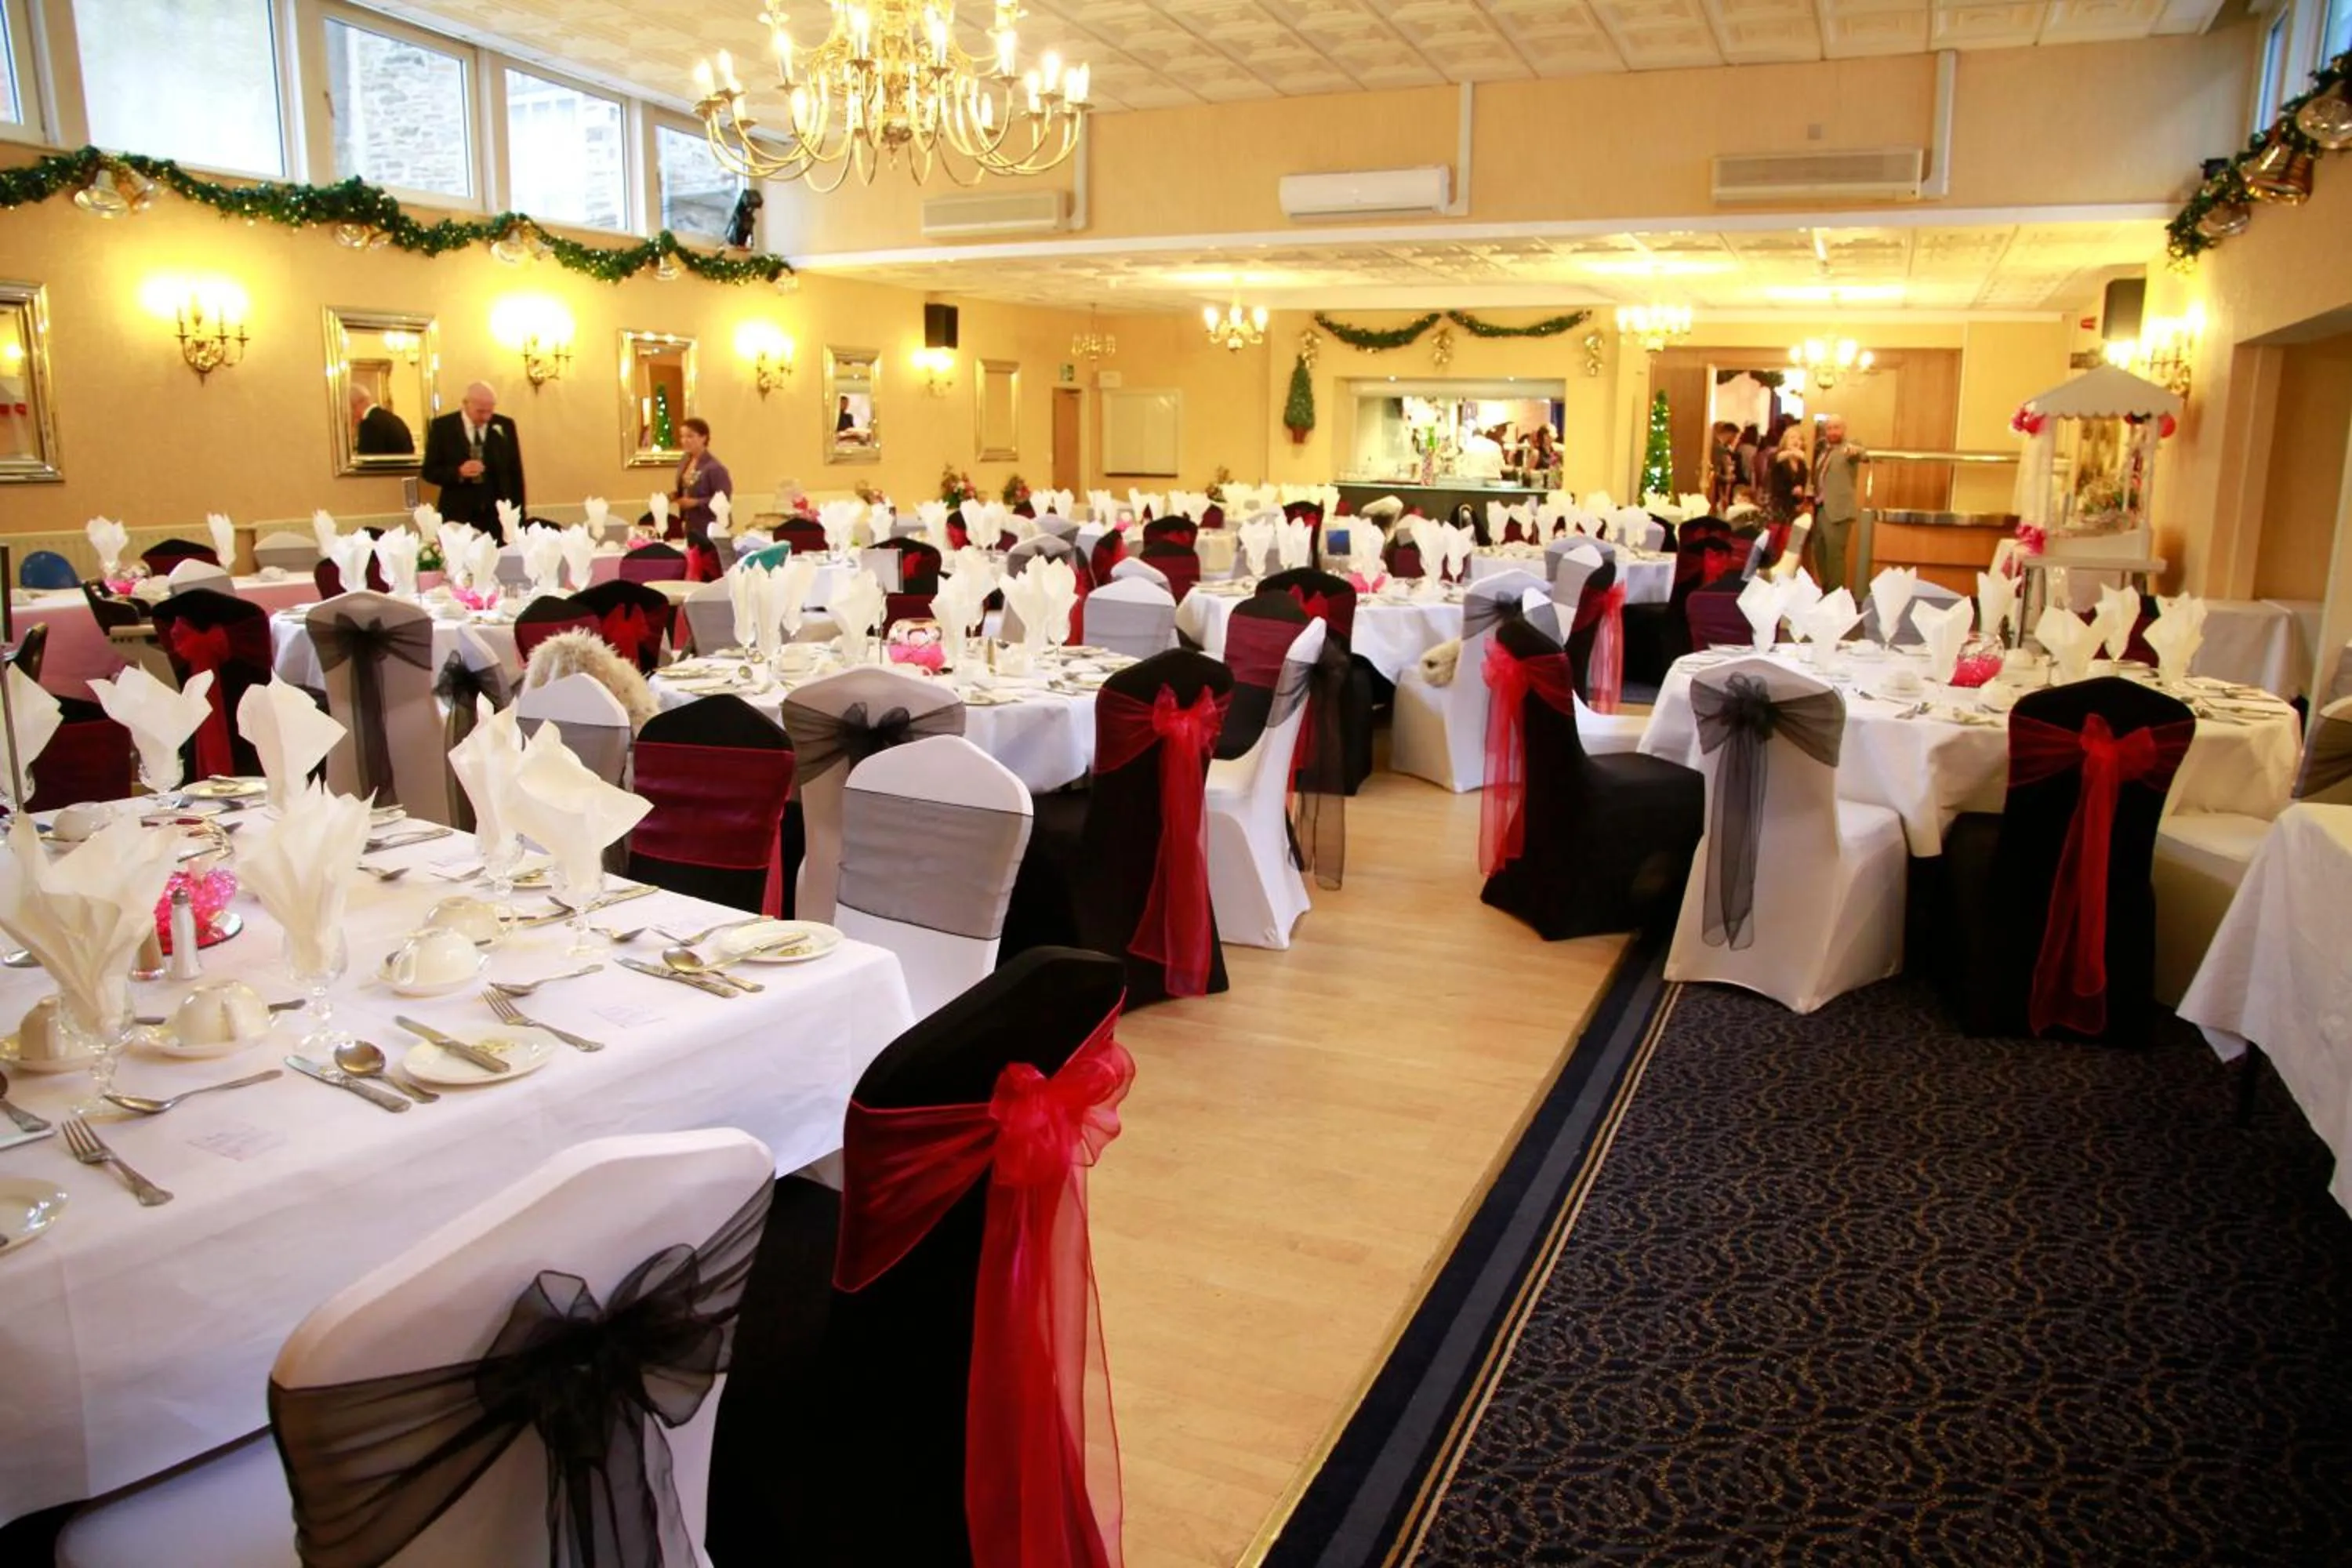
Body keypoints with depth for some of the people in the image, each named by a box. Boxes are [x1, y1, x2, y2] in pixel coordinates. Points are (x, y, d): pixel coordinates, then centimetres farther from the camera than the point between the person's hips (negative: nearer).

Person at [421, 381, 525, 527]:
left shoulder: (505, 426, 4)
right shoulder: (442, 427, -1)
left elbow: (515, 472, 8)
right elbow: (429, 471, -1)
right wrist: (459, 472, -20)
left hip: (498, 515, 1)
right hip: (458, 516, -1)